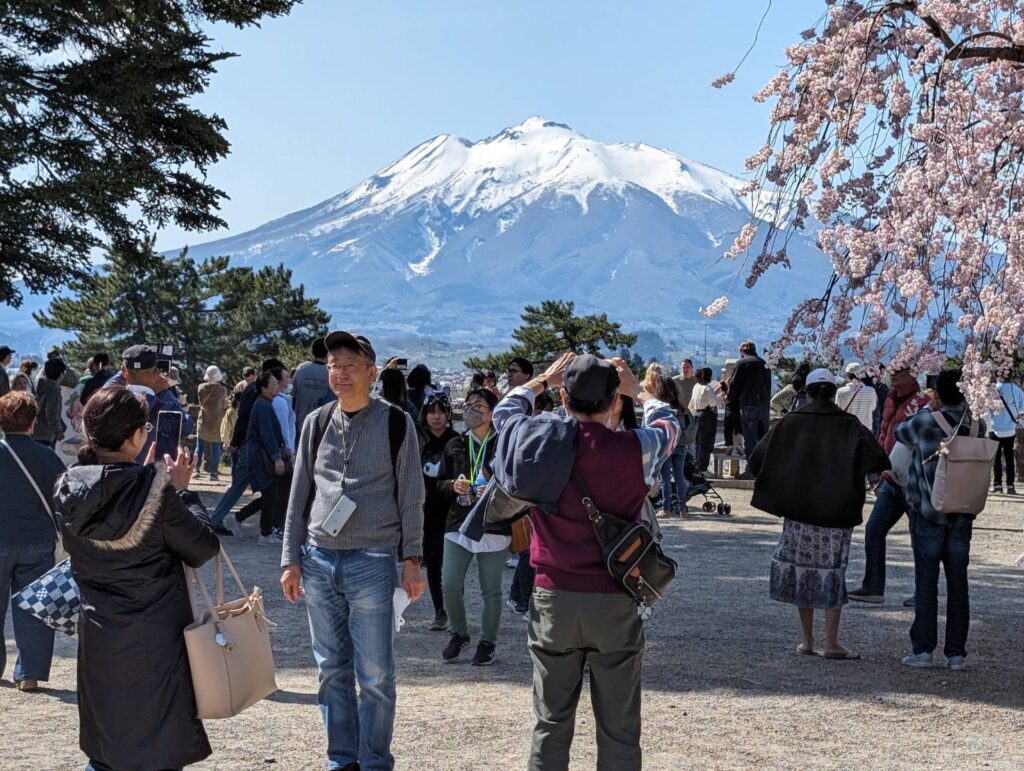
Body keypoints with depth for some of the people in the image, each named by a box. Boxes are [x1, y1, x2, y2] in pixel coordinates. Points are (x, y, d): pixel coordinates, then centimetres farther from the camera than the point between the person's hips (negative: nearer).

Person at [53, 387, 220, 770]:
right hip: (156, 640, -5)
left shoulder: (69, 488, -4)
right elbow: (202, 548, -12)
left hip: (98, 639, 5)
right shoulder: (156, 489, -20)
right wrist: (181, 490, -1)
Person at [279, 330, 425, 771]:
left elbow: (410, 497, 1)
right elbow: (300, 495, 12)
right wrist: (291, 560, 8)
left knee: (375, 676, -1)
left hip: (372, 562, -3)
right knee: (332, 671, 9)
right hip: (318, 559, 4)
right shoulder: (316, 423, 8)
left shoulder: (396, 423, -1)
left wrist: (411, 559, -3)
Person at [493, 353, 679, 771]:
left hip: (553, 599, 2)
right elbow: (668, 423, 15)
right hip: (614, 603, -2)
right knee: (619, 729, 6)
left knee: (552, 723, 11)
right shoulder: (635, 449, -10)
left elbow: (504, 411, 18)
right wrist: (636, 388, 29)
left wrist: (542, 380, 30)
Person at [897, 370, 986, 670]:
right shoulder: (976, 425, -2)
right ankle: (956, 653, 8)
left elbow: (900, 433, 8)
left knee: (926, 582, 2)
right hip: (962, 517, 3)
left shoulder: (925, 423, -11)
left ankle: (924, 649, 2)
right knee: (958, 584, 6)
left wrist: (930, 410, 16)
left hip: (928, 514, -3)